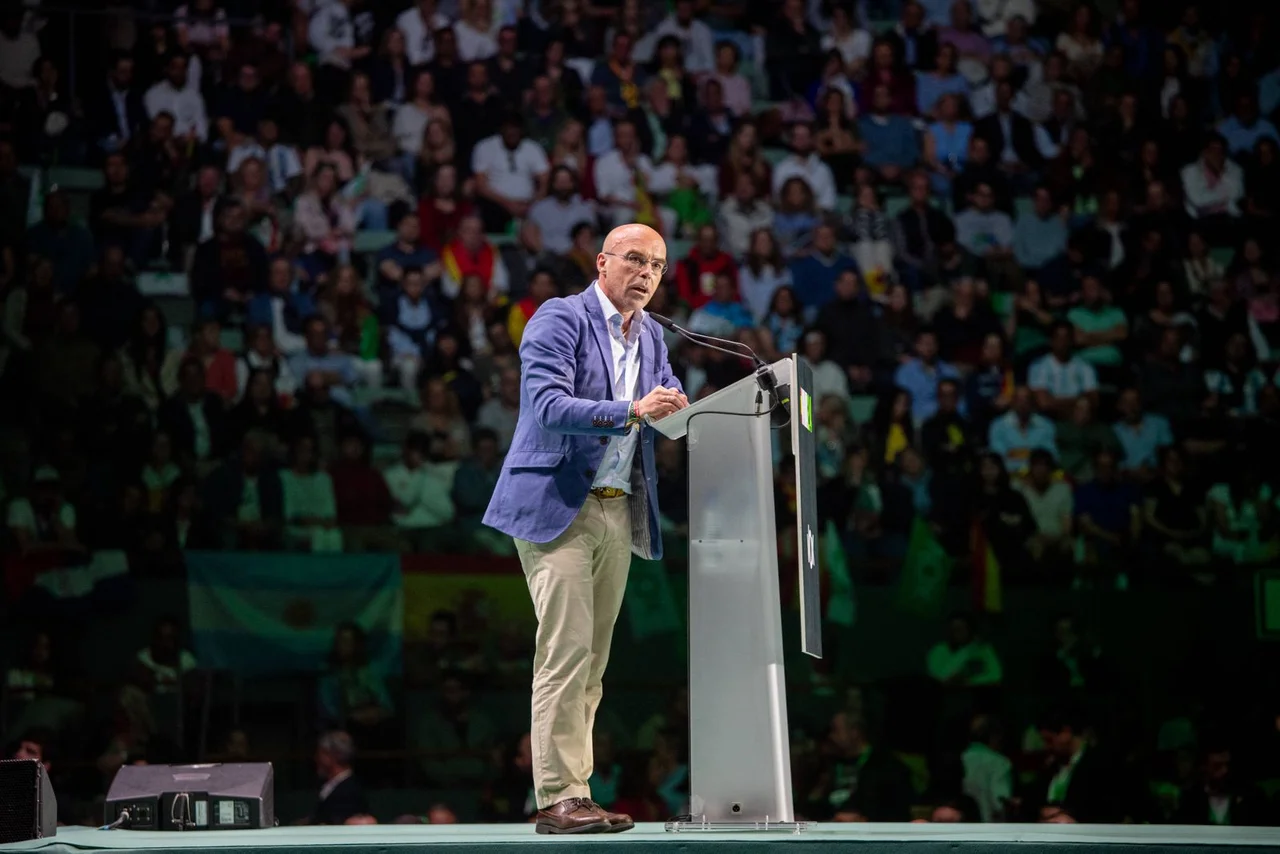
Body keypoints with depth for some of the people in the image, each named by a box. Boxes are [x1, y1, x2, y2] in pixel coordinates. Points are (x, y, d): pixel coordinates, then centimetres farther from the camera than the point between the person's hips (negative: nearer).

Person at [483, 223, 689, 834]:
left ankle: (572, 791, 10)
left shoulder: (650, 337, 16)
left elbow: (674, 411, 13)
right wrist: (632, 411, -30)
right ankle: (558, 798, -13)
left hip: (618, 510, 8)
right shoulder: (560, 319, -8)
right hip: (558, 506, -8)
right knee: (566, 651, -13)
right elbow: (549, 407, -20)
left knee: (592, 660, 7)